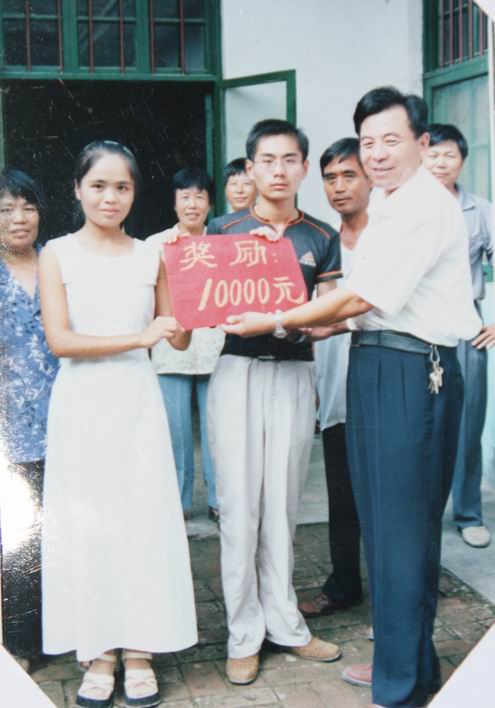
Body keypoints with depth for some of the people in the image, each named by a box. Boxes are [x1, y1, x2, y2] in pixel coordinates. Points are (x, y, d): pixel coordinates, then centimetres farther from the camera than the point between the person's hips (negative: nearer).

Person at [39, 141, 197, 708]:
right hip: (81, 405, -1)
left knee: (144, 520, 4)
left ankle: (139, 651, 17)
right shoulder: (58, 255, 0)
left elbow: (179, 339, 9)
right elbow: (59, 340, -10)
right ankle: (98, 653, 17)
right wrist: (139, 337, -17)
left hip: (138, 403, 2)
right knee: (86, 525, 4)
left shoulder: (150, 258, 7)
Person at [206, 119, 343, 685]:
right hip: (237, 371, -1)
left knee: (282, 502, 7)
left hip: (294, 374, 2)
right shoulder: (223, 230, 5)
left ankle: (284, 622, 20)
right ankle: (245, 633, 10)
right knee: (239, 504, -1)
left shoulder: (322, 238, 9)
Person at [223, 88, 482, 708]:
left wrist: (276, 322, -7)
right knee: (380, 522, 16)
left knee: (403, 529, -2)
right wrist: (315, 325, 8)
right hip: (371, 363, 10)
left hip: (411, 371, -10)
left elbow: (361, 296, -16)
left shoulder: (425, 207, -14)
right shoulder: (385, 204, 17)